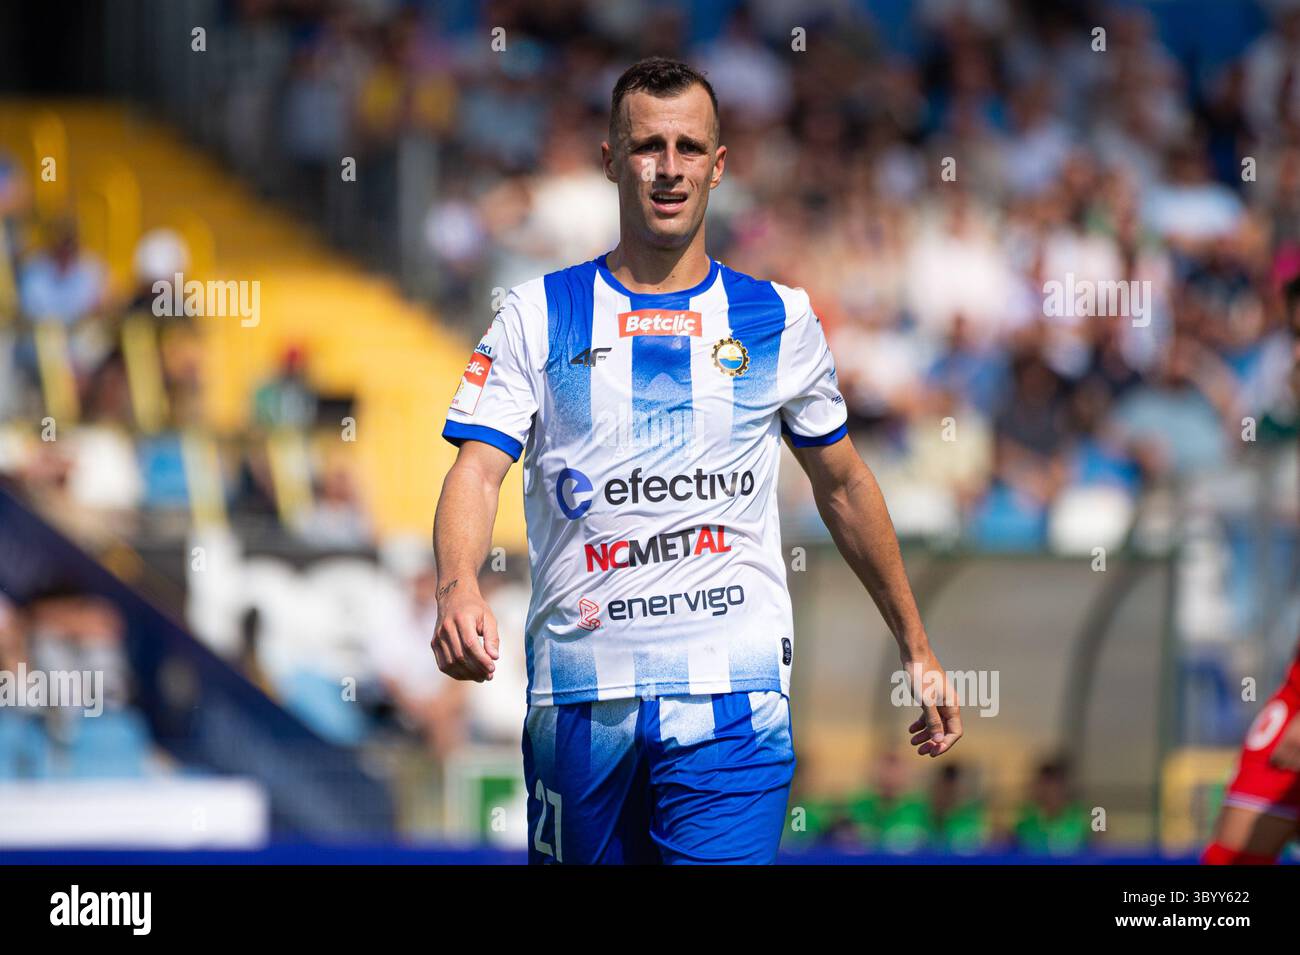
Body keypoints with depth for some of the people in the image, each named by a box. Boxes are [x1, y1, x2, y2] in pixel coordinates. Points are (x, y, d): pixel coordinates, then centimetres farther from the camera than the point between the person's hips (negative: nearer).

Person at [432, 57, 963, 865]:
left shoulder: (779, 319, 9)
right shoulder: (539, 315, 6)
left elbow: (843, 484, 21)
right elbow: (478, 470, -5)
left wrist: (916, 649, 23)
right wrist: (458, 587, -26)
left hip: (731, 703, -1)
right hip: (579, 694, 1)